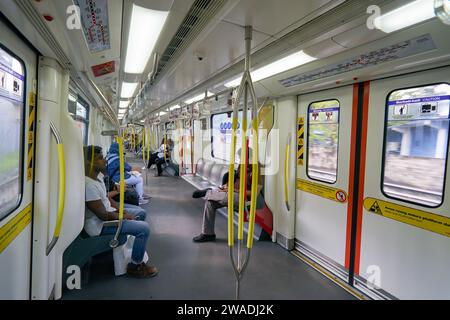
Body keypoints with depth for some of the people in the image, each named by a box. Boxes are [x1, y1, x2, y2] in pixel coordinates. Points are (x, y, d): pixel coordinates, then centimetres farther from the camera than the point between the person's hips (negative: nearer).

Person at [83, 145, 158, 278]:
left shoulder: (96, 178, 4)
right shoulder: (89, 185, -29)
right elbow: (103, 215, -26)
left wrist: (123, 211, 3)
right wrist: (123, 216, -11)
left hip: (108, 213, 11)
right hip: (100, 225, -11)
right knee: (144, 228, -18)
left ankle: (139, 250, 30)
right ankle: (135, 266, 2)